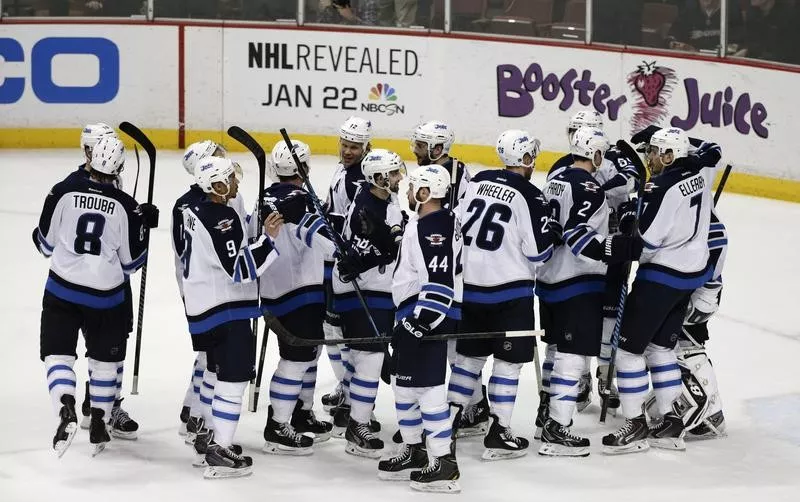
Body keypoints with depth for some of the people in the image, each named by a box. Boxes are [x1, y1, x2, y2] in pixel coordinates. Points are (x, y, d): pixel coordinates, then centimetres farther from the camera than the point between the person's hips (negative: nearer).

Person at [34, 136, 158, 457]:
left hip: (62, 289, -1)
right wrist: (144, 227, 11)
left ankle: (66, 410, -19)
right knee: (104, 358, 18)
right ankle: (99, 424, 21)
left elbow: (46, 243, 0)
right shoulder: (127, 207, -9)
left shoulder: (63, 192, -9)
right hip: (105, 294, 1)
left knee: (58, 353, 5)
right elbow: (131, 262, -1)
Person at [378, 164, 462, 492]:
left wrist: (421, 319, -28)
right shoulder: (421, 223, 14)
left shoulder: (435, 228, -19)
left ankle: (444, 463, -9)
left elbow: (440, 283, -26)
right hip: (412, 315, 11)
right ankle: (414, 451, 28)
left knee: (427, 385, -10)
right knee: (404, 385, 18)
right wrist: (407, 318, 28)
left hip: (430, 317, -11)